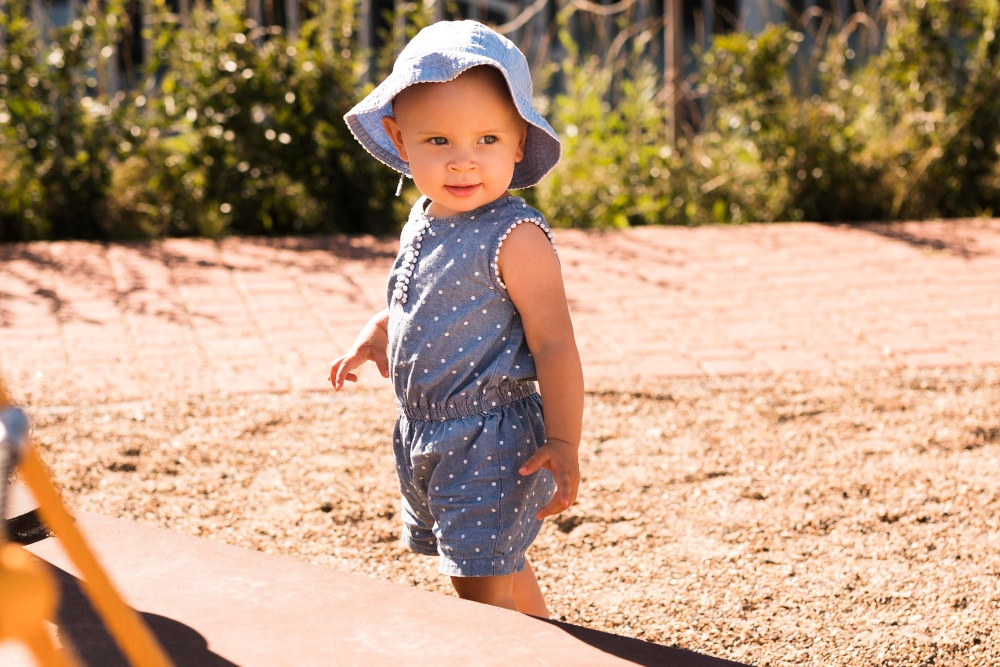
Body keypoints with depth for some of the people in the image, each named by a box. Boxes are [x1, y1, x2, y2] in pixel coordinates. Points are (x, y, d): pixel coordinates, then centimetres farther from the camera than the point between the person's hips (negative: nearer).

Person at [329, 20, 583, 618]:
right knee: (504, 572, 22)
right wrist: (376, 334, 9)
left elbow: (554, 345, -21)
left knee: (481, 584, -7)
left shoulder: (514, 237, -20)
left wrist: (563, 446, -24)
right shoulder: (422, 225, 5)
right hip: (425, 435, 9)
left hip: (492, 439, -9)